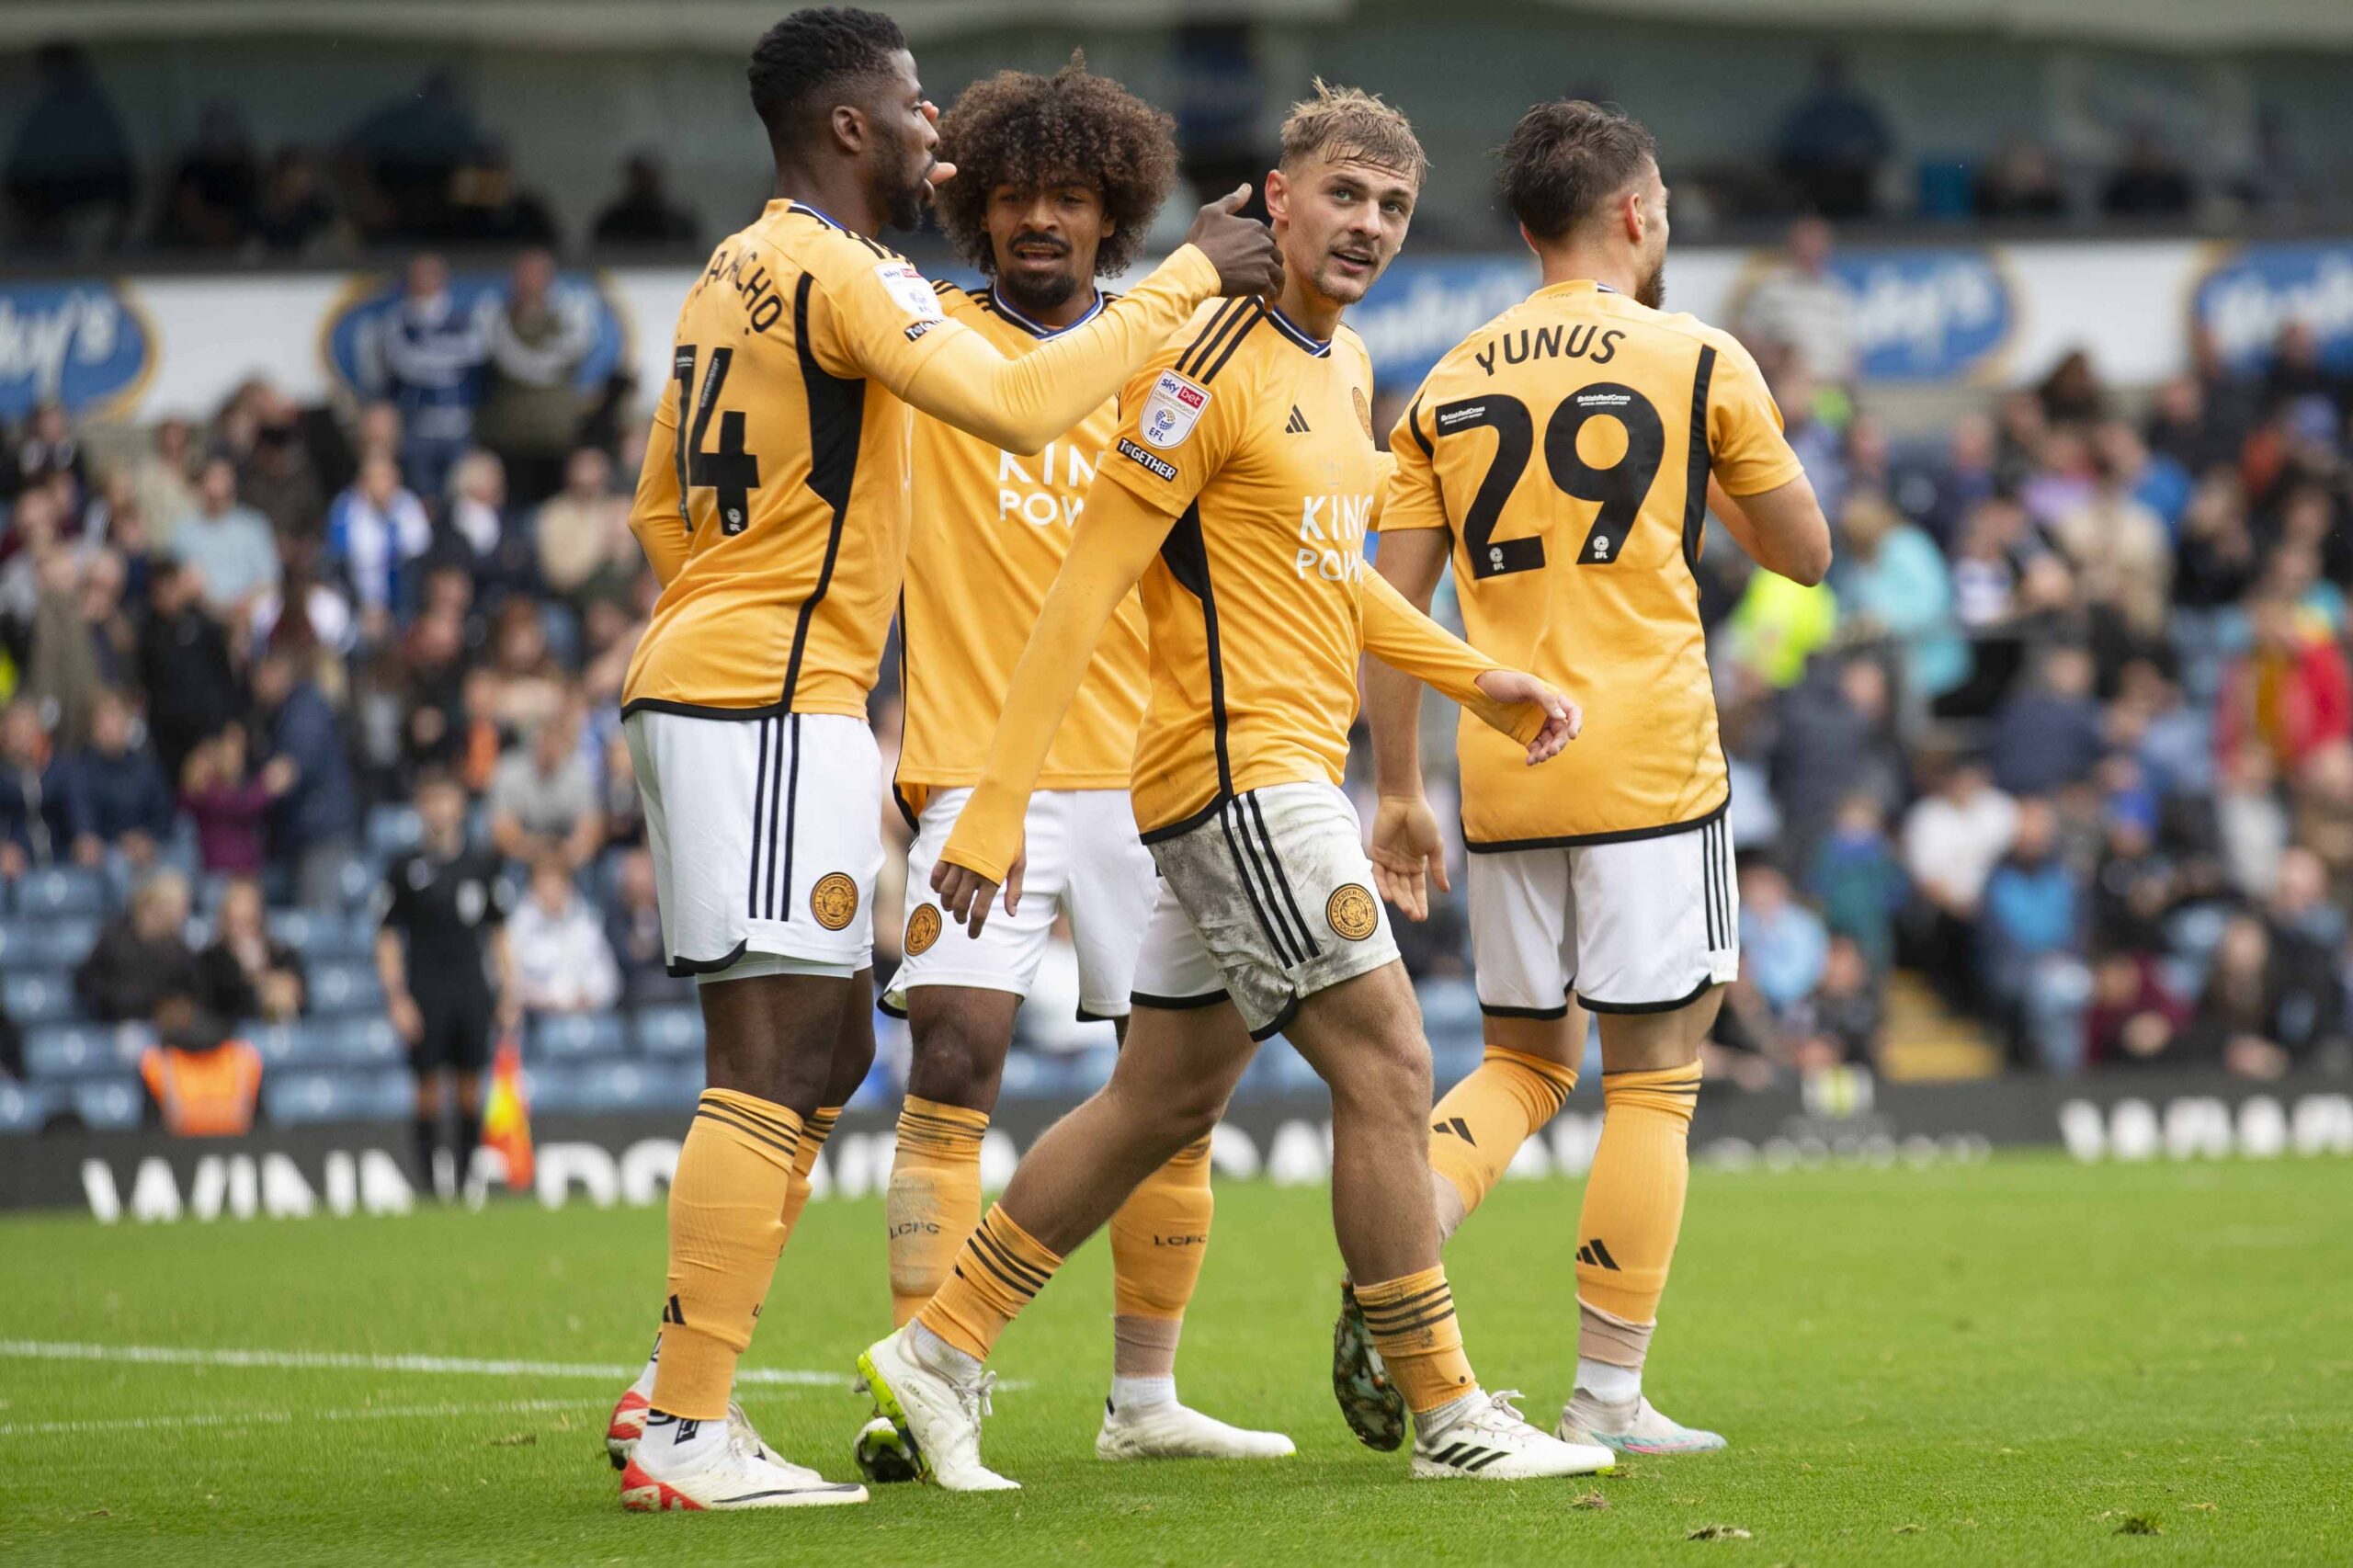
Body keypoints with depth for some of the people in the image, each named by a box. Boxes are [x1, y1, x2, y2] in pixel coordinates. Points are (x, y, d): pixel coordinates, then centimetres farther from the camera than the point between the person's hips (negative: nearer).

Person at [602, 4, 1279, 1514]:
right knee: (776, 1065, -10)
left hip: (702, 686, 10)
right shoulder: (833, 270, -13)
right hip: (770, 707, -10)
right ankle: (687, 1433, -11)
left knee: (828, 1052, 14)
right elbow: (1017, 404, -23)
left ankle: (672, 1390, 13)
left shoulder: (738, 275, 18)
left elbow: (661, 511, 24)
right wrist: (1190, 279, -14)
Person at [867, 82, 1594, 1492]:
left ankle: (941, 1350, 20)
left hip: (1291, 768, 10)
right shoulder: (1212, 370, -14)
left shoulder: (1346, 367, 14)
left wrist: (1479, 680, 19)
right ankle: (1447, 1416, -2)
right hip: (1241, 766, -10)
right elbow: (1086, 592, -16)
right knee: (1388, 1065, -9)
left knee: (1166, 1101, 13)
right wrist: (998, 808, -19)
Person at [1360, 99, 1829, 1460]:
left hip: (1503, 774, 4)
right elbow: (1805, 553, 8)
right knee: (1652, 1076, 2)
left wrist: (1399, 790, 12)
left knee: (1524, 1061, 17)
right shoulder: (1699, 363, -1)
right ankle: (1610, 1397, 0)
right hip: (1649, 770, -4)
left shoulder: (1449, 389, 9)